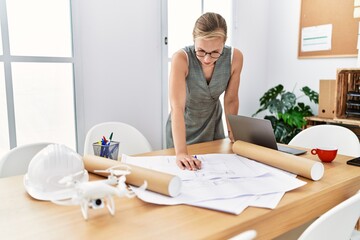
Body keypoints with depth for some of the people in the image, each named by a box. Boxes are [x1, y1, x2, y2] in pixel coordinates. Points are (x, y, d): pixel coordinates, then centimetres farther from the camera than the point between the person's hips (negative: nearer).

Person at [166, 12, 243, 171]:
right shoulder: (181, 59, -30)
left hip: (213, 125, 3)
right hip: (183, 129, -2)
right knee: (184, 170, 16)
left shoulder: (235, 57, -21)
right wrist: (181, 153, -45)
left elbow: (231, 100, -9)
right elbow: (177, 107, -37)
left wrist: (232, 132, -1)